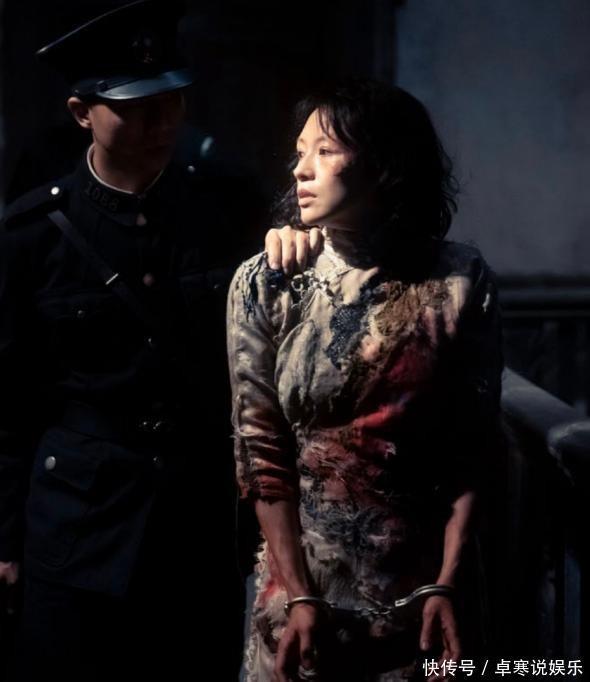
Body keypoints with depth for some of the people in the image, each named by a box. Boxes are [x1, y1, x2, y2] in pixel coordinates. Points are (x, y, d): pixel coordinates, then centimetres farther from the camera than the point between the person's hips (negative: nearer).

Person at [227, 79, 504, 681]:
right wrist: (299, 596, -11)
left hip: (417, 594, 0)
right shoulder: (264, 285, -5)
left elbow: (471, 449, -4)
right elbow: (261, 452, -5)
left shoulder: (460, 282, -6)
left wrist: (446, 586, -12)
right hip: (300, 582, 0)